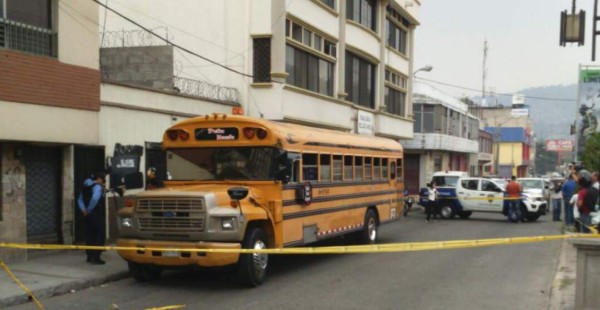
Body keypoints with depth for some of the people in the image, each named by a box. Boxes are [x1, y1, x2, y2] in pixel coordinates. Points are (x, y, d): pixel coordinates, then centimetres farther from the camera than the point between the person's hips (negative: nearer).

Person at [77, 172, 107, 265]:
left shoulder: (86, 187, 16)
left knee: (89, 235, 14)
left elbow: (80, 200, 16)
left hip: (88, 215, 8)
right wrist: (89, 210, -17)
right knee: (99, 235, -4)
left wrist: (84, 210, 3)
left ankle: (90, 256, 19)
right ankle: (95, 257, -9)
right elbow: (95, 199, -29)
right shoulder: (97, 187, -12)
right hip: (96, 215, -8)